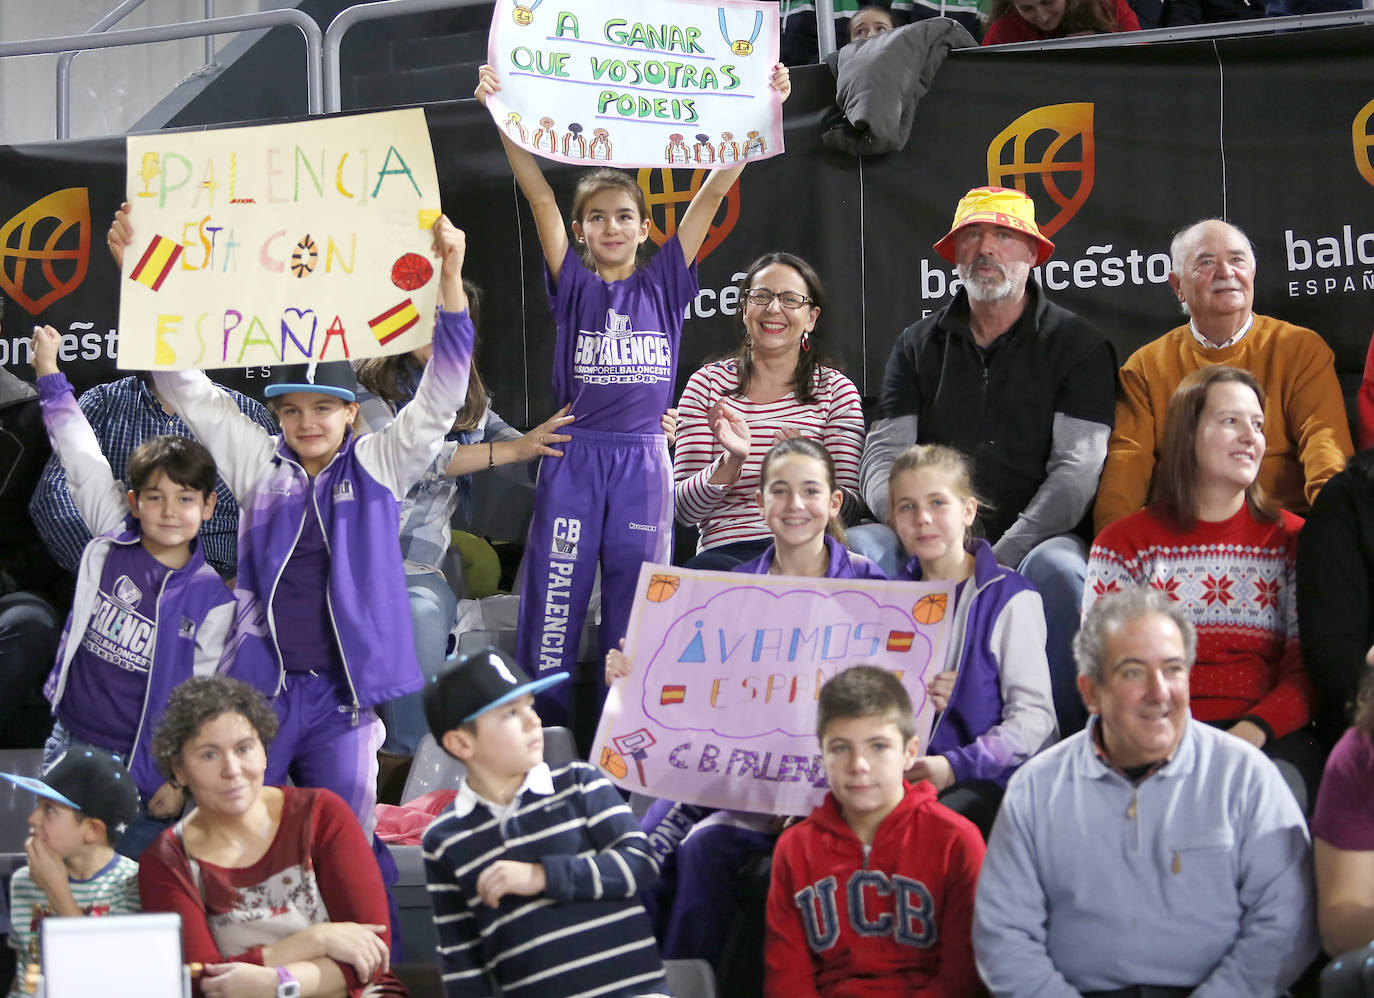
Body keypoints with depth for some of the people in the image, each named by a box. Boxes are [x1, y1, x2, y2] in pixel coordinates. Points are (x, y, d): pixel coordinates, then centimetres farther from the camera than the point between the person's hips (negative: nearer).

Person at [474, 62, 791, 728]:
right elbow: (538, 196, -5)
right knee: (555, 601, -1)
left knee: (634, 611, 4)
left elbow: (714, 192, 1)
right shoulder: (574, 287, 5)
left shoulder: (663, 285, 7)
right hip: (575, 456, -1)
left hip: (643, 460, 1)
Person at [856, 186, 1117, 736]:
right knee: (854, 550, -27)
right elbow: (882, 457, 8)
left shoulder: (1076, 345, 7)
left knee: (1058, 568, -37)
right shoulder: (918, 345, 18)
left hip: (1032, 537, -3)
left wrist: (1003, 555, -19)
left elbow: (1076, 469, -5)